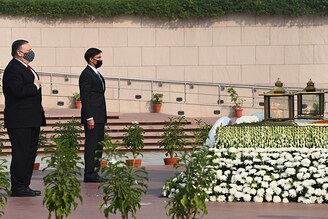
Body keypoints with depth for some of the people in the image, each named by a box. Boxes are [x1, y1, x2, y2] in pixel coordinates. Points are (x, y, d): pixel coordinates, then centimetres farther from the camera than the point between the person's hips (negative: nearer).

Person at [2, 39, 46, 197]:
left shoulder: (26, 69, 19)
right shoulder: (13, 69, -13)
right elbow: (19, 91, -25)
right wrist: (35, 86, -11)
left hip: (32, 120, 10)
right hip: (19, 121, -10)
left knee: (30, 153, 11)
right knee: (21, 154, -8)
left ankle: (24, 186, 17)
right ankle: (18, 188, -4)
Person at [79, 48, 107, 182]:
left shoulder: (97, 74, 18)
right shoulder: (86, 74, -12)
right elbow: (85, 98, -17)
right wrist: (89, 118, -21)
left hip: (99, 117, 10)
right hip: (92, 117, -10)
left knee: (98, 145, 11)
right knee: (91, 145, -8)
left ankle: (95, 172, 16)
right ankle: (89, 174, -6)